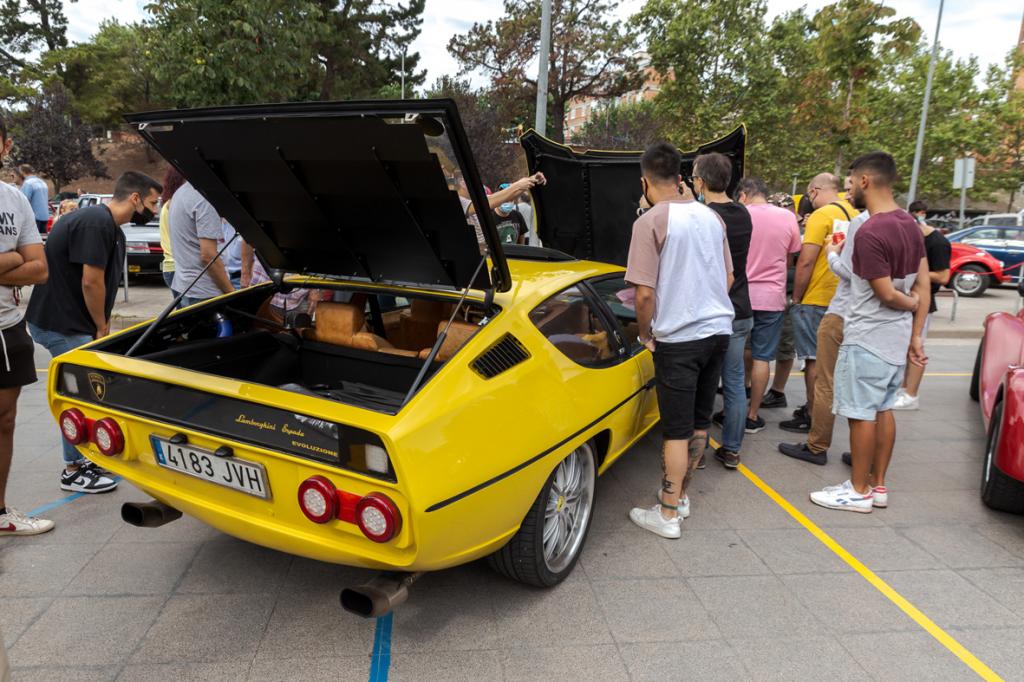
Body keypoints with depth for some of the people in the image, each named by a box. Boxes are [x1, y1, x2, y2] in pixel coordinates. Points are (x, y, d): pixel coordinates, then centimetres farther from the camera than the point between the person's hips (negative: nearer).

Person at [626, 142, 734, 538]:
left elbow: (645, 293, -16)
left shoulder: (652, 222, -12)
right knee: (699, 422, 16)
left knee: (677, 430, 1)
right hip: (719, 329, 7)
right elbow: (729, 278, 15)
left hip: (678, 338, -6)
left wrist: (646, 334, -1)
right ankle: (679, 494, 30)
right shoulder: (711, 217, 8)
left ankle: (668, 514, 11)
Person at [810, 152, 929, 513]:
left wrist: (912, 303, 4)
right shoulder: (910, 224, 7)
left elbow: (886, 294, -18)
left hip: (868, 338, -9)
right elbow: (923, 285, 9)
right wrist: (916, 336, 10)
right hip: (897, 337, 9)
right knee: (883, 410, 15)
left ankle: (859, 491, 11)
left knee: (862, 414, 0)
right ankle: (878, 485, 25)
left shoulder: (870, 233, -22)